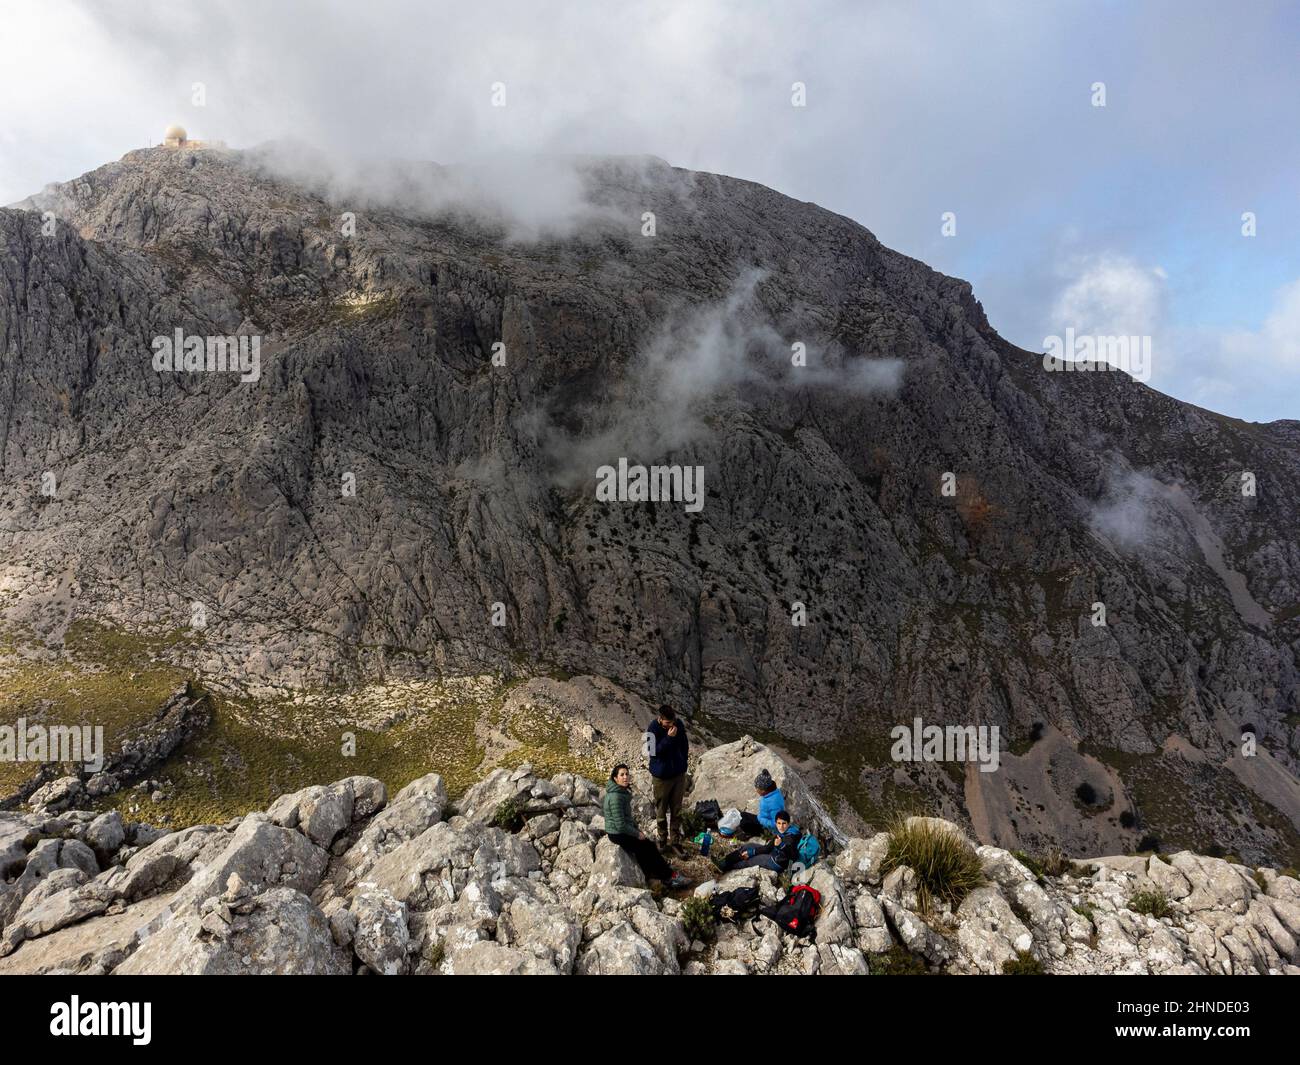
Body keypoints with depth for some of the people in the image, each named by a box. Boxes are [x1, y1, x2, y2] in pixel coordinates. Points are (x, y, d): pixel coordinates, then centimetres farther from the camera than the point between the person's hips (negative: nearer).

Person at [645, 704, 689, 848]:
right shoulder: (653, 730, -21)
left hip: (678, 773, 4)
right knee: (661, 809, 10)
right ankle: (662, 840, 26)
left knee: (677, 808, 15)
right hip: (662, 776, -4)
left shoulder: (679, 725, -9)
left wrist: (683, 765, 8)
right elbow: (654, 751, -27)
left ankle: (676, 837, 29)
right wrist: (669, 738, -34)